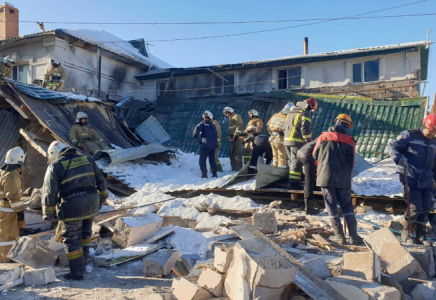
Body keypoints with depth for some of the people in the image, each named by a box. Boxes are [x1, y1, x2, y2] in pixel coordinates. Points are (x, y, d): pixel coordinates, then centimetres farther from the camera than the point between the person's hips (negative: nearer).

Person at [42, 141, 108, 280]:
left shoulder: (55, 166, -3)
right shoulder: (87, 159, 10)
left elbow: (49, 193, -5)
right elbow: (101, 181, 13)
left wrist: (48, 214, 2)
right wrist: (102, 197, 25)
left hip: (72, 208, -5)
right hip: (91, 204, 5)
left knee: (72, 239, 9)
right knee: (85, 234, 23)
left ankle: (77, 272, 16)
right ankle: (82, 265, 34)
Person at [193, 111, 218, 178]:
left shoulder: (203, 123, -2)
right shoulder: (212, 125, 20)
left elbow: (197, 129, -19)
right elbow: (216, 135, 22)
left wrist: (194, 136, -4)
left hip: (205, 145, -7)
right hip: (213, 145, 7)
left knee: (202, 160, -4)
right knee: (212, 160, 17)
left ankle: (204, 174, -14)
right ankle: (214, 174, 17)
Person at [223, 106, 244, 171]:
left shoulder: (236, 116, -3)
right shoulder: (230, 118, 26)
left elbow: (240, 125, -17)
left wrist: (236, 134, -22)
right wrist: (230, 136, 16)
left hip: (237, 137, -10)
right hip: (233, 138, 10)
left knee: (237, 152, -13)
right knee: (231, 153, 10)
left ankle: (239, 168, -13)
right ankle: (234, 168, 15)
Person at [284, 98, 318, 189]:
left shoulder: (292, 112, 21)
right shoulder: (305, 113, -6)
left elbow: (285, 126, 22)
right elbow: (305, 128, -16)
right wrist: (309, 141, -10)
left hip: (287, 140, 8)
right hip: (297, 141, -8)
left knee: (292, 161, 15)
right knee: (297, 162, -5)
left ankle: (292, 182, 19)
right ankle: (294, 183, -5)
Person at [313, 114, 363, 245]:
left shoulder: (323, 137, 2)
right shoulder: (349, 141, 1)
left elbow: (315, 155, 13)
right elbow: (351, 163, 7)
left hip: (325, 177, 0)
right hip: (343, 179, 1)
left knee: (332, 206, 6)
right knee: (347, 206, 11)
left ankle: (339, 236, 9)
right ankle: (353, 236, 8)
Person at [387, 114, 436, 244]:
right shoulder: (410, 135, -5)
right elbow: (392, 146, -12)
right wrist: (399, 158, -30)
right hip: (410, 178, -6)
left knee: (425, 208, 5)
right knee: (415, 207, -12)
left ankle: (419, 237, 18)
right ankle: (407, 228, 12)